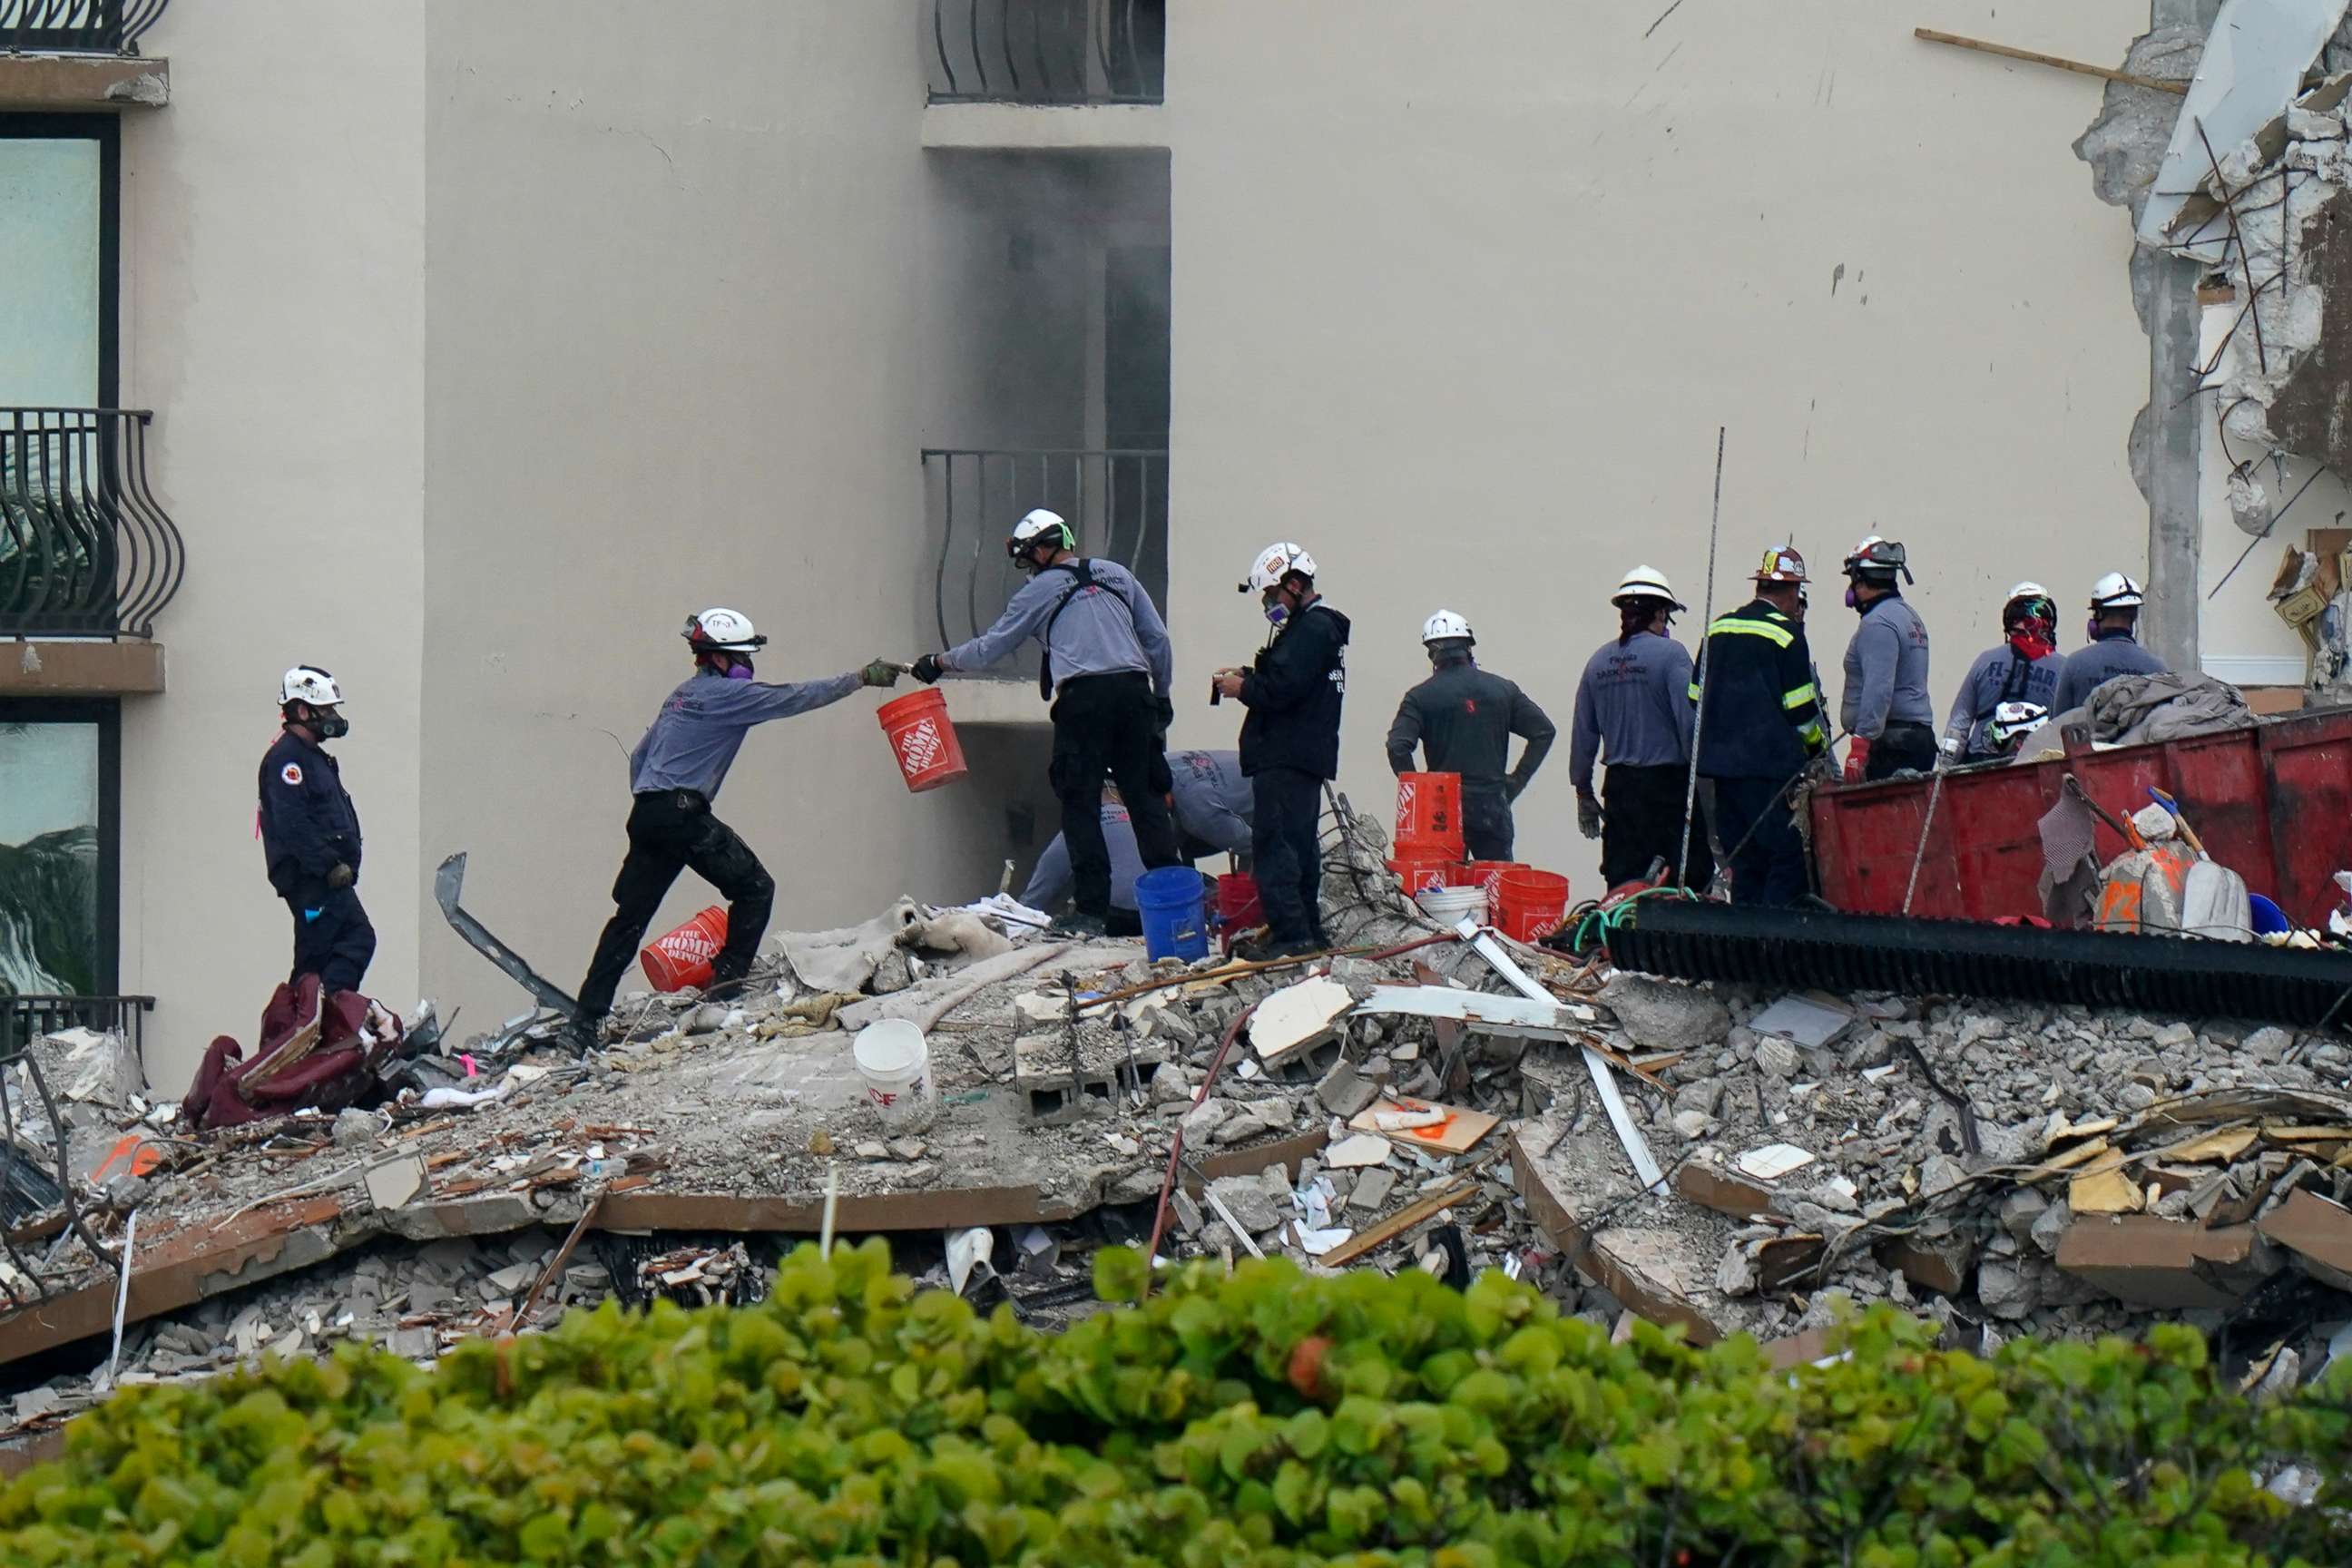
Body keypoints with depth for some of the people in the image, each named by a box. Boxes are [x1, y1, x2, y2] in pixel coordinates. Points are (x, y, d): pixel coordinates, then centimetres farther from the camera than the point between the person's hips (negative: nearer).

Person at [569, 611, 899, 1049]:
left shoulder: (682, 696, 24)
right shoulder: (723, 694, -4)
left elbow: (640, 755, 27)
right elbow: (794, 698, -6)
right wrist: (863, 678, -1)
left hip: (646, 815, 9)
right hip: (683, 813, -9)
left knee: (629, 918, 8)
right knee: (754, 889, 5)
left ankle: (586, 1020, 3)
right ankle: (727, 979, 1)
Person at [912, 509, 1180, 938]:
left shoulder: (1040, 591, 7)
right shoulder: (1117, 575, 18)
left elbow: (989, 648, 13)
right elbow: (1157, 640, 16)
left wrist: (940, 662, 27)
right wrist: (1161, 695, 25)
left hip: (1082, 697, -4)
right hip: (1134, 690, 4)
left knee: (1080, 804, 1)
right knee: (1145, 795, 7)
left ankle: (1093, 910, -5)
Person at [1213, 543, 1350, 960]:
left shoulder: (1312, 628, -14)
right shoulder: (1319, 625, 20)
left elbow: (1282, 688, -22)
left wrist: (1243, 687, -6)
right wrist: (1247, 677, 11)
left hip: (1287, 759, -11)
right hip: (1306, 755, 11)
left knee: (1274, 842, -12)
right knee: (1299, 843, 15)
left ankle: (1289, 932, -16)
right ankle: (1307, 931, 20)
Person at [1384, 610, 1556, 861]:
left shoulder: (1420, 697, -2)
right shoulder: (1503, 689, 6)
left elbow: (1398, 748, -13)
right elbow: (1544, 731, 5)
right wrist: (1518, 780, 8)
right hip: (1492, 806, 1)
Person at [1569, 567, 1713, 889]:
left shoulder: (1598, 661, 8)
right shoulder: (1670, 654, -8)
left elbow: (1584, 734, 13)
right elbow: (1690, 721, -13)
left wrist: (1583, 793, 22)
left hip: (1620, 786, 5)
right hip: (1669, 781, -5)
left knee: (1621, 882, 7)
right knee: (1685, 882, -4)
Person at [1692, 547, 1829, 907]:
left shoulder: (1717, 629, 12)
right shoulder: (1785, 633, -7)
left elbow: (1697, 698, 16)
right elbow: (1800, 707, -7)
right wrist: (1817, 745, 10)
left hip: (1723, 760, 7)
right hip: (1773, 763, -7)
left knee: (1745, 861, 11)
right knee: (1789, 856, -5)